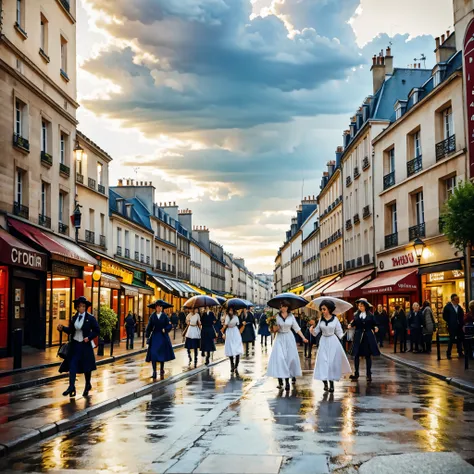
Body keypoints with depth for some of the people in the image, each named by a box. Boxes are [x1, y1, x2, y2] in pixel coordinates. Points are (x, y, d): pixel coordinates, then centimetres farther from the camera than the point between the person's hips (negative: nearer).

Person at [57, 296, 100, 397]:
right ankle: (71, 387, -6)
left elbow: (97, 331, -4)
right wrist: (62, 328, -10)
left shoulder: (90, 318, -7)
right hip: (74, 345, 3)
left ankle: (88, 386, 28)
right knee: (72, 365, -7)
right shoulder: (74, 318, 6)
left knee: (86, 367, 9)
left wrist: (89, 337, -18)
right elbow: (70, 330, 7)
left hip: (85, 345, -3)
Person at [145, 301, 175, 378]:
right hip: (154, 336, 0)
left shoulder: (164, 316, 0)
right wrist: (147, 336, -1)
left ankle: (162, 369, 27)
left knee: (162, 353, 9)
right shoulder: (152, 316, 1)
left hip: (163, 336, 0)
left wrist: (165, 330, -19)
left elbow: (170, 325, -2)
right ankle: (154, 371, -10)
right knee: (153, 354, -10)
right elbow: (149, 327, 2)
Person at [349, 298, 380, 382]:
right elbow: (354, 323, 2)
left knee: (368, 355, 4)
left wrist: (375, 328, -18)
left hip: (368, 337, -2)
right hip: (358, 336, 2)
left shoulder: (370, 315, 0)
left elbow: (373, 325, 2)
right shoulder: (356, 315, 6)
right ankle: (356, 373, 11)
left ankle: (369, 374, 12)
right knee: (356, 355, 1)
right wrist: (350, 325, -19)